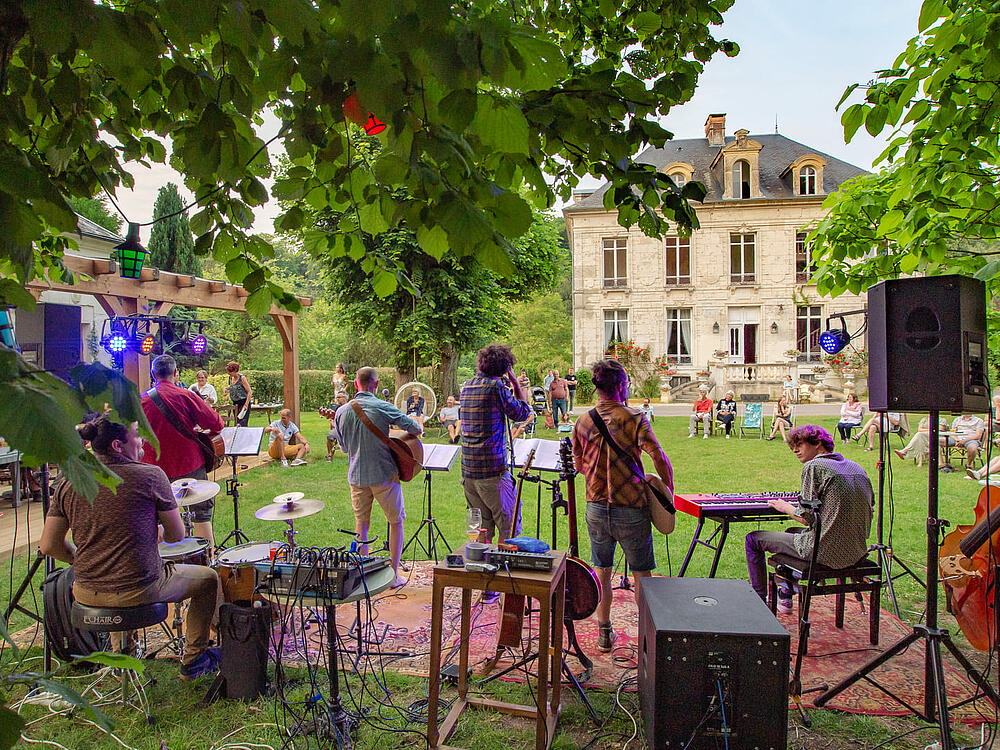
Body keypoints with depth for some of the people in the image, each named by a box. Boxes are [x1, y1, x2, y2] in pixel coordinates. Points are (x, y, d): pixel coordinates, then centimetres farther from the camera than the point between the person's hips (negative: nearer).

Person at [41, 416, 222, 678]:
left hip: (87, 594, 6)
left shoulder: (67, 483, -1)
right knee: (210, 578, 18)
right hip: (140, 591, -5)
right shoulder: (150, 475, -13)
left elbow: (49, 546, 3)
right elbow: (176, 536, -5)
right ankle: (192, 660, 26)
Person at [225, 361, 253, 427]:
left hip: (243, 402, -8)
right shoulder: (231, 378, 10)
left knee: (241, 424, -16)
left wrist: (246, 404, -19)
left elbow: (250, 392, -14)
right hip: (235, 403, 8)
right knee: (237, 423, 6)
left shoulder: (242, 378, -11)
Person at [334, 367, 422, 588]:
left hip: (356, 476, 4)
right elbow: (416, 429, -10)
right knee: (396, 521, 11)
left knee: (361, 524, 17)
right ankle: (394, 575, 15)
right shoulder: (383, 408, -14)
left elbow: (343, 446, 12)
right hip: (384, 474, -4)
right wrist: (418, 428, 13)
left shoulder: (342, 412, -1)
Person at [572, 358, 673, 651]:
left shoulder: (583, 421, 1)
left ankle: (604, 632, 26)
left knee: (602, 571, 17)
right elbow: (660, 458, -20)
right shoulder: (633, 418, -12)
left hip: (596, 508, 4)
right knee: (641, 575, 12)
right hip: (632, 508, -3)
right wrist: (669, 489, -5)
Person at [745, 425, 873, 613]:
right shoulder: (857, 468, 9)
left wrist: (785, 508, 4)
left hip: (826, 552, -8)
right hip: (857, 553, 8)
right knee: (793, 532, 35)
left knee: (753, 539, 7)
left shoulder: (814, 466, -13)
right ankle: (785, 596, 42)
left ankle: (759, 601, 18)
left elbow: (807, 518, -17)